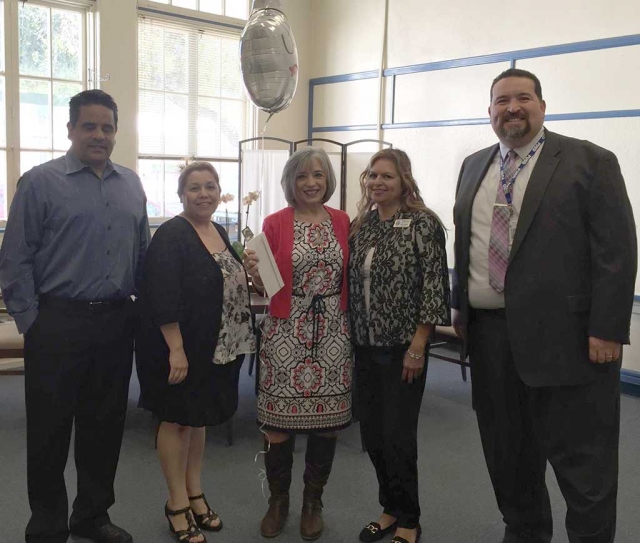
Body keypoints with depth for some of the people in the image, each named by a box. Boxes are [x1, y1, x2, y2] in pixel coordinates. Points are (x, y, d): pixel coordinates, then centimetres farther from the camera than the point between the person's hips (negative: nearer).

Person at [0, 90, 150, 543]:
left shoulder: (131, 185, 10)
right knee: (50, 430, 6)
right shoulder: (40, 182, -4)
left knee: (105, 425, 14)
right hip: (58, 324, -4)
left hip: (116, 323, 5)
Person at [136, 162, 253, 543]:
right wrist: (176, 349, -25)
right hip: (180, 347, -8)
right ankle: (177, 504, 20)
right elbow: (163, 297, -22)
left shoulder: (220, 232, 10)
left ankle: (195, 493, 32)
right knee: (177, 419, 6)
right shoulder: (171, 235, -15)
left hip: (217, 346, 8)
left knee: (200, 418, 17)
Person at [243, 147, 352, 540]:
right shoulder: (275, 223, -1)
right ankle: (278, 500, 24)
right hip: (287, 331, -2)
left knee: (328, 419, 7)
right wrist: (254, 271, -17)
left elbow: (349, 275, 13)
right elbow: (267, 285, 0)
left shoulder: (342, 221, 7)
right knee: (279, 420, 1)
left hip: (333, 332, 3)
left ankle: (313, 501, 27)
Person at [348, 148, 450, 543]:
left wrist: (417, 346, -15)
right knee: (372, 434, 12)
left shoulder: (424, 223, -10)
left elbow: (434, 288, -13)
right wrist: (352, 335, 10)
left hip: (403, 348, -6)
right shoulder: (361, 224, 8)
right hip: (365, 347, 6)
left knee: (398, 437, 1)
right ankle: (390, 509, 32)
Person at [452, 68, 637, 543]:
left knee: (581, 458, 2)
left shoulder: (591, 161, -3)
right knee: (506, 450, 15)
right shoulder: (474, 166, 14)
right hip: (488, 333, 6)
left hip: (565, 335, -5)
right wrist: (461, 308, 15)